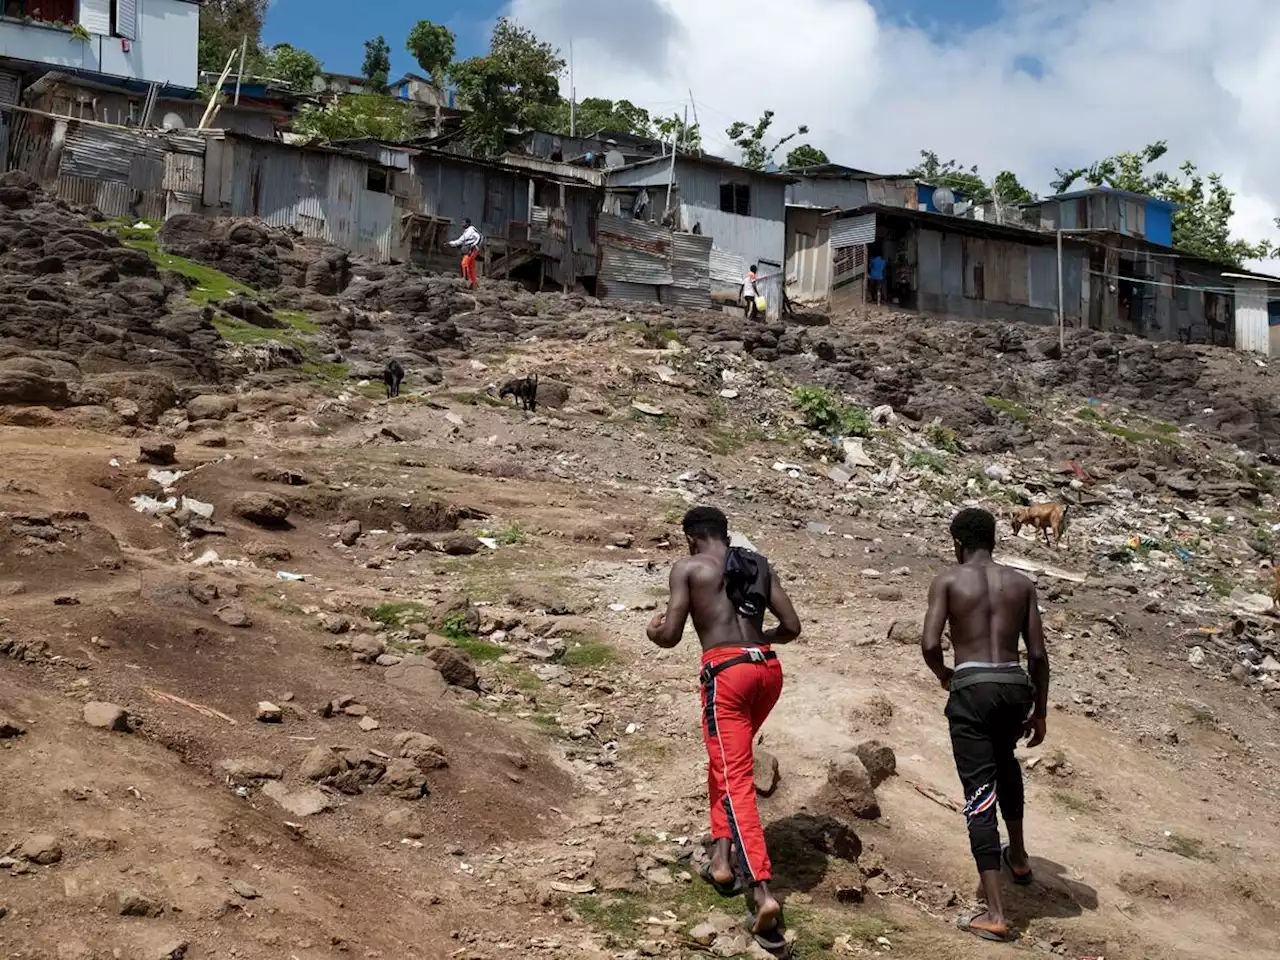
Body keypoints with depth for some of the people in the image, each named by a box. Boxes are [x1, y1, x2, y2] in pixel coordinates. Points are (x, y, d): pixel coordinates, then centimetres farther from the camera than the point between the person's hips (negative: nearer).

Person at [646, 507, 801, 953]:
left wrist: (653, 630, 21)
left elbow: (670, 635, -2)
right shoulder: (758, 565, 17)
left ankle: (763, 892, -17)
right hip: (767, 668, 5)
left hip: (726, 671, -5)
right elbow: (791, 627, 14)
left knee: (736, 780, -7)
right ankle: (722, 855, 26)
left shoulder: (688, 567, 4)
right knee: (725, 759, 28)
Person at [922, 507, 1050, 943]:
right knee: (1005, 759, 34)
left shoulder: (948, 581, 2)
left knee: (979, 793, -2)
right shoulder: (1021, 584, 11)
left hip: (971, 688, -4)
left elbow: (929, 644, -9)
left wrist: (943, 675, 12)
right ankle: (1018, 857, 48)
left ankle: (994, 913, -6)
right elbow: (1038, 655, 7)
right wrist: (1039, 711, 16)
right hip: (1014, 686, 4)